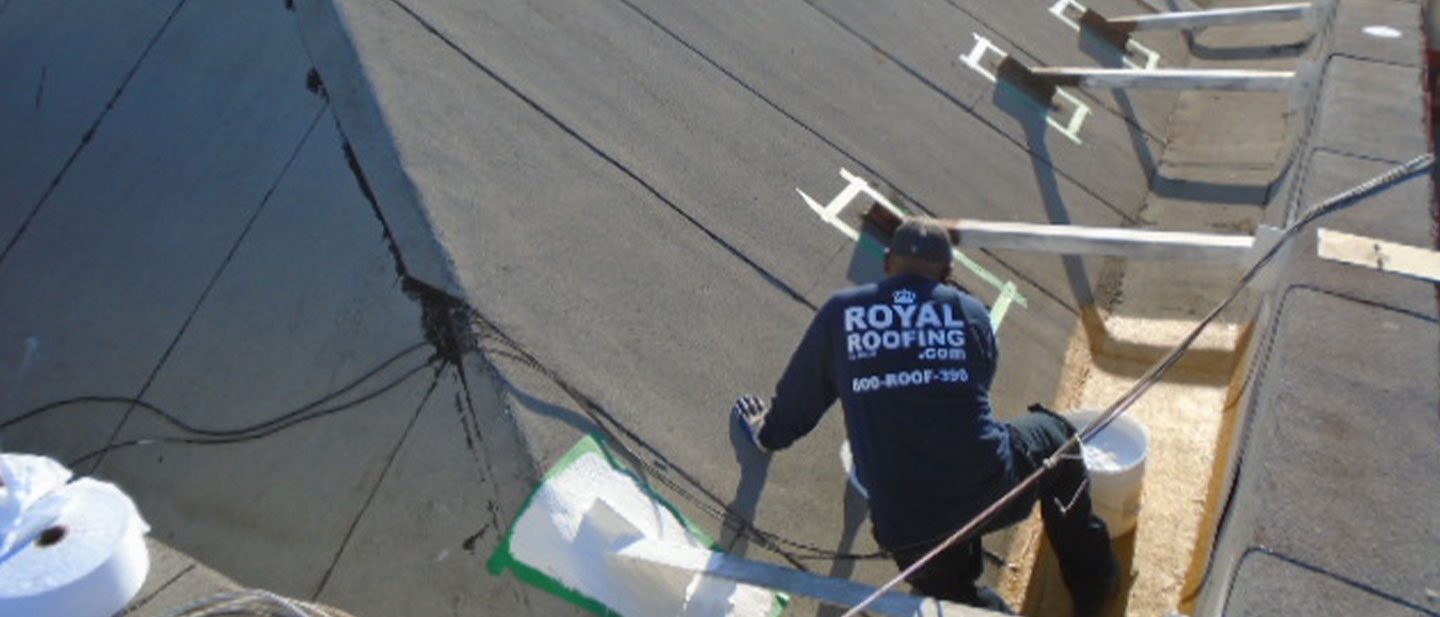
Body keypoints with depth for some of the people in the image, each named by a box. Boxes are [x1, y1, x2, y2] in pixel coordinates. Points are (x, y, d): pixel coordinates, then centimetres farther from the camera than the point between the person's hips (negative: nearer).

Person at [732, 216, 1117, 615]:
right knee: (1053, 433, 32)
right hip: (989, 489, 0)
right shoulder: (971, 312, 3)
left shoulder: (840, 314, 0)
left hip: (906, 526, 1)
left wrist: (769, 433, 33)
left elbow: (800, 394, 12)